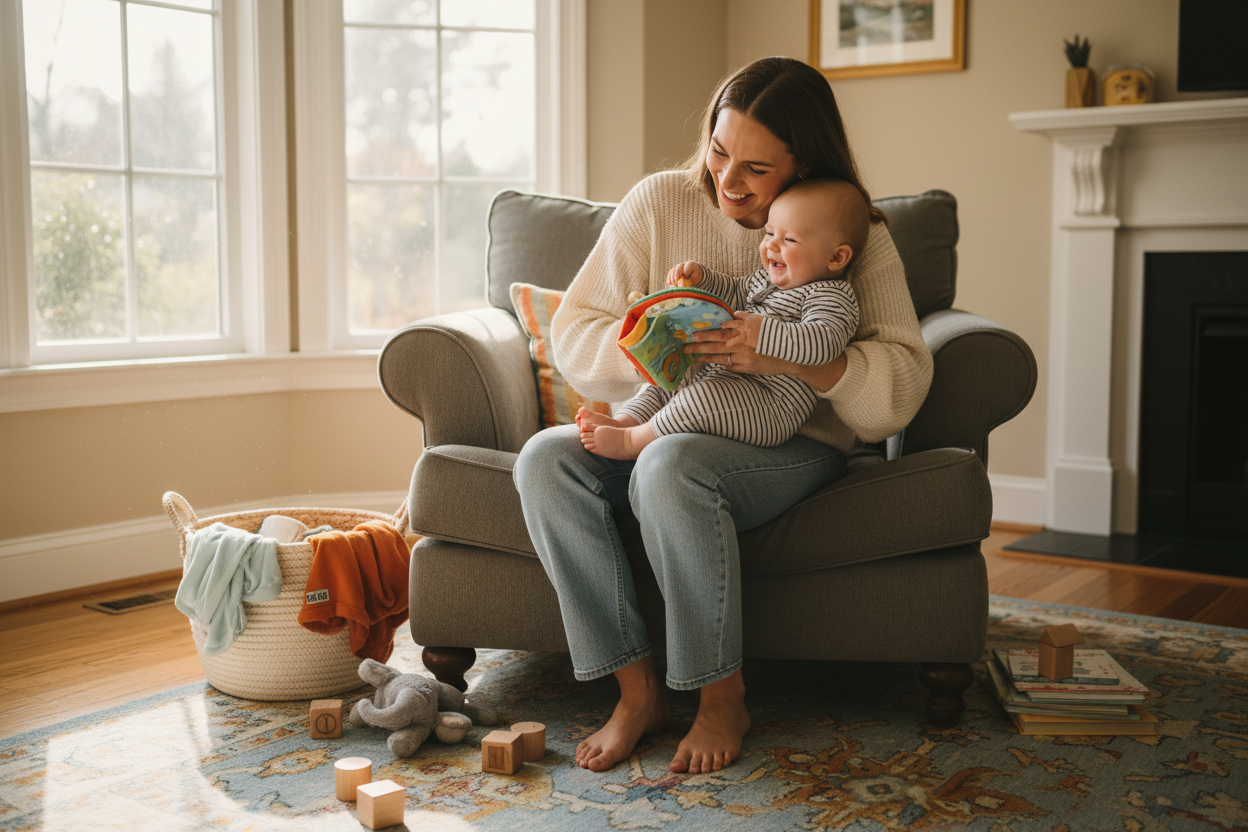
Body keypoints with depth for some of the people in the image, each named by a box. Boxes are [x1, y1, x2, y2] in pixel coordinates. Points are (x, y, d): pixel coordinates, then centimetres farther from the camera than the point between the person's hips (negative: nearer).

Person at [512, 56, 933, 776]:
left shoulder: (858, 241, -3)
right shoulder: (658, 203, 1)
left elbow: (901, 387, -13)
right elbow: (573, 337, -1)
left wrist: (785, 358, -29)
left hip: (791, 446, -4)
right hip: (664, 430, 4)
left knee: (671, 466, -36)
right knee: (545, 458, -24)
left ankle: (724, 699, -17)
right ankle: (639, 689, -17)